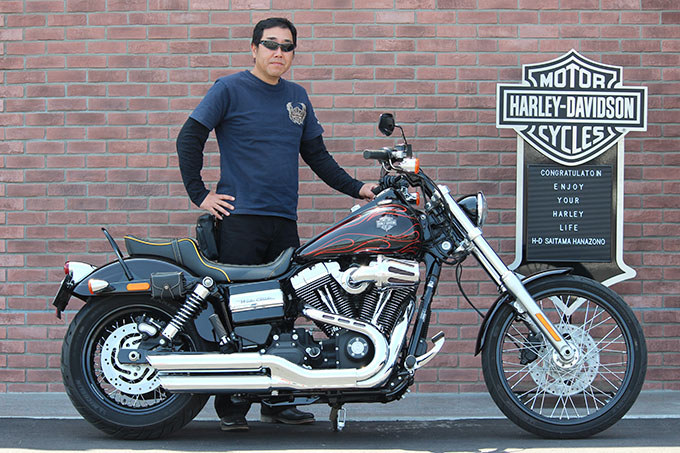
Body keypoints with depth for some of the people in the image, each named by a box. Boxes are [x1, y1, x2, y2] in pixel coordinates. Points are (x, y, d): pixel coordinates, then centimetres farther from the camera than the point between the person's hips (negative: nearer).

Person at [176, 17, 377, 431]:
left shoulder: (297, 97, 18)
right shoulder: (230, 89, 1)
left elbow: (316, 154, 24)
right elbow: (189, 138, -1)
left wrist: (356, 188, 15)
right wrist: (200, 195, -6)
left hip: (285, 221, 5)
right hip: (239, 217, -5)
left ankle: (276, 400, 13)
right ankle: (230, 406, -2)